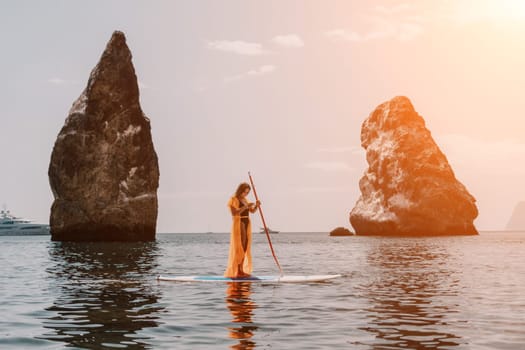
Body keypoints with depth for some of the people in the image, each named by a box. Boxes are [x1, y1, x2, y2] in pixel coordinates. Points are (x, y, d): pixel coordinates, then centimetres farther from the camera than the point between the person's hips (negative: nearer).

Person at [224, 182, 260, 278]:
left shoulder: (245, 200, 17)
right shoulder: (233, 199, -8)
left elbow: (252, 211, 11)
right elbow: (234, 213, -21)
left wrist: (256, 205, -8)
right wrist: (245, 207, -28)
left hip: (247, 224, 8)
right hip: (238, 224, -8)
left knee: (245, 248, 6)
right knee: (239, 248, -10)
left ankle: (241, 271, 9)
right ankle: (238, 271, -11)